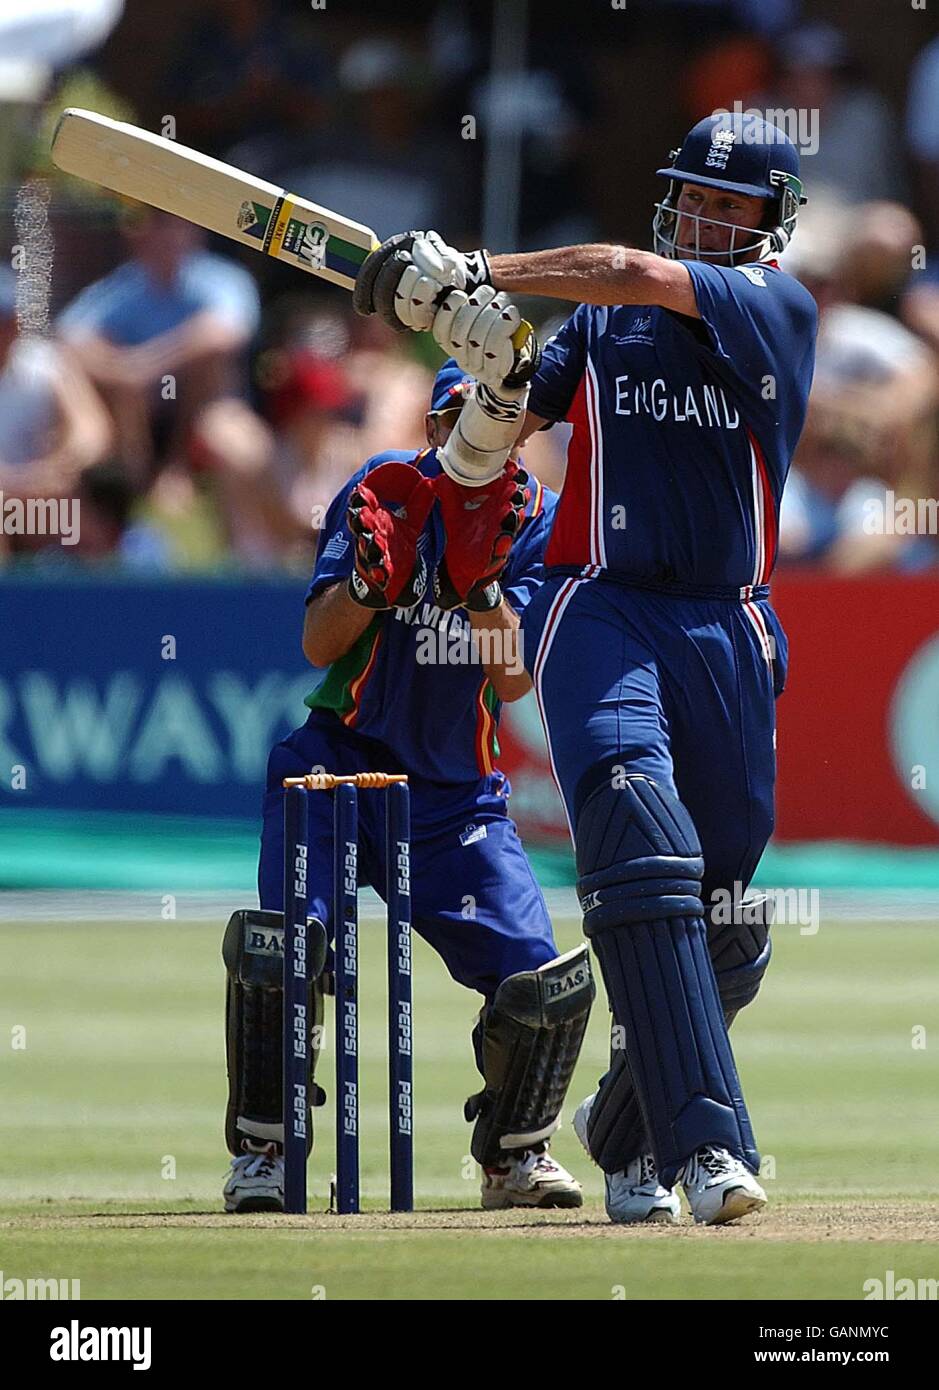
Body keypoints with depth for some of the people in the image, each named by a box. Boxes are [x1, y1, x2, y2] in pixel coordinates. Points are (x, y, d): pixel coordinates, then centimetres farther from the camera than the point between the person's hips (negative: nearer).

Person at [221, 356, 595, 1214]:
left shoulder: (536, 519, -1)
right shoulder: (387, 492, -4)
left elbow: (512, 681, -11)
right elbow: (318, 645, -10)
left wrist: (478, 573, -25)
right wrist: (372, 574, -28)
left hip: (460, 795, 2)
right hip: (342, 763, -2)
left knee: (549, 982, -11)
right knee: (279, 944, -24)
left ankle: (515, 1152, 15)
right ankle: (262, 1148, -5)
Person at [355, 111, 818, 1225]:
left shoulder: (779, 308, 3)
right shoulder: (601, 319, 14)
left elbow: (643, 277, -13)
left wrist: (475, 273, -16)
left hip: (729, 631, 1)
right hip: (601, 609, -1)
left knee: (724, 925, 6)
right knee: (642, 844, -25)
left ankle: (627, 1130, 31)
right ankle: (705, 1141, -32)